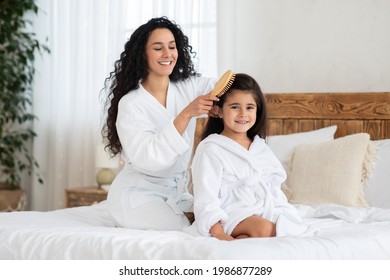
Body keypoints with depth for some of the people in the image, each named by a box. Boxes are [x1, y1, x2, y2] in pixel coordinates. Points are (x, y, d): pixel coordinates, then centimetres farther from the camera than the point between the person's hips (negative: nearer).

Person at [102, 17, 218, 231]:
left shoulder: (189, 87, -1)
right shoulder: (130, 104, -16)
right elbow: (147, 158, -28)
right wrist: (186, 114, -34)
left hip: (175, 192, 5)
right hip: (138, 195, -5)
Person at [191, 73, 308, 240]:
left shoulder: (261, 148, 21)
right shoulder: (211, 149, -1)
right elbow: (206, 197, -9)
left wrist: (287, 214, 3)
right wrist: (218, 234, -22)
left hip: (266, 211, 7)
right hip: (232, 214, -7)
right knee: (264, 228, -35)